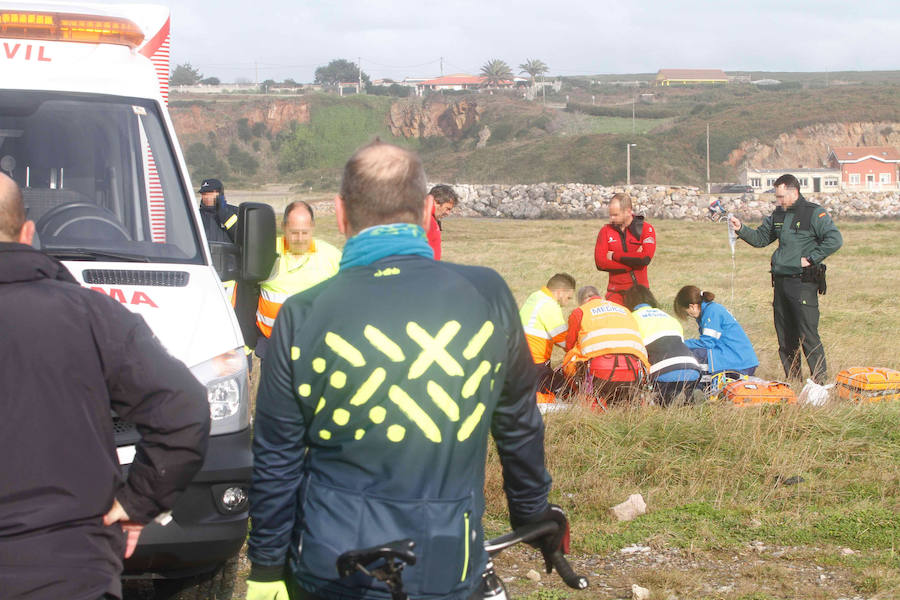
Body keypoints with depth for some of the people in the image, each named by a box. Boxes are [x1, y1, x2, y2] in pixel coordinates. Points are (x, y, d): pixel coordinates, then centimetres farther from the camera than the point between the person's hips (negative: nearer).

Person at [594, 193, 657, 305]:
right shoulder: (606, 231, 5)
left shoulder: (645, 228, 0)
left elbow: (645, 258, -16)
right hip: (615, 292, 1)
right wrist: (633, 262, -11)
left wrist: (615, 256, -9)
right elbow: (600, 262, -7)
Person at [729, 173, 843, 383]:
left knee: (808, 334, -11)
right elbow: (760, 238, 22)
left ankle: (820, 381, -7)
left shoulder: (814, 213, -7)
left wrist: (811, 258, -14)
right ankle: (792, 382, 18)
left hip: (803, 282, -7)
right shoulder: (778, 215, 15)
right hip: (781, 281, 8)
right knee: (785, 336, 10)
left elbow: (835, 240, -15)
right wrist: (741, 229, 6)